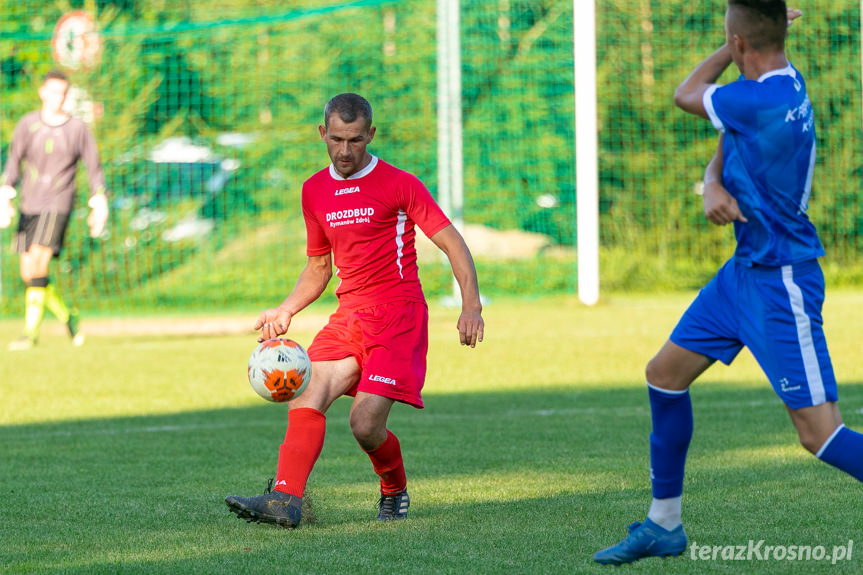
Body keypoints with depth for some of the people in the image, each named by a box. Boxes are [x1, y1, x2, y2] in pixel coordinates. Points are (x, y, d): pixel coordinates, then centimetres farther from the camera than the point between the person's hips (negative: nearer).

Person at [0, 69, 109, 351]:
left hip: (58, 204, -3)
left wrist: (99, 206, 5)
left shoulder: (77, 129, 4)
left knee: (38, 263, -19)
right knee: (28, 273, 2)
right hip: (29, 206, 3)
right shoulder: (28, 124, 7)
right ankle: (67, 316, 24)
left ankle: (30, 332, -16)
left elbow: (93, 167, 10)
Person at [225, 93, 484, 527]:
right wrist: (286, 310, 9)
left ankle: (395, 493, 13)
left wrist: (471, 305, -19)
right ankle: (286, 499, -32)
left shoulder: (398, 184, -4)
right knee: (306, 392, -19)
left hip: (398, 314, -5)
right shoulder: (315, 191, 13)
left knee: (366, 423, -16)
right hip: (349, 315, 5)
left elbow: (452, 243, -6)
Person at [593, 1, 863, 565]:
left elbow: (686, 94, -6)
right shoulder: (783, 83, 3)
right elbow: (726, 151, 12)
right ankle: (664, 524, 28)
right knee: (666, 374, 16)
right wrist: (713, 186, -10)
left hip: (780, 283, -10)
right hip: (745, 269, 10)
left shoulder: (763, 101, -26)